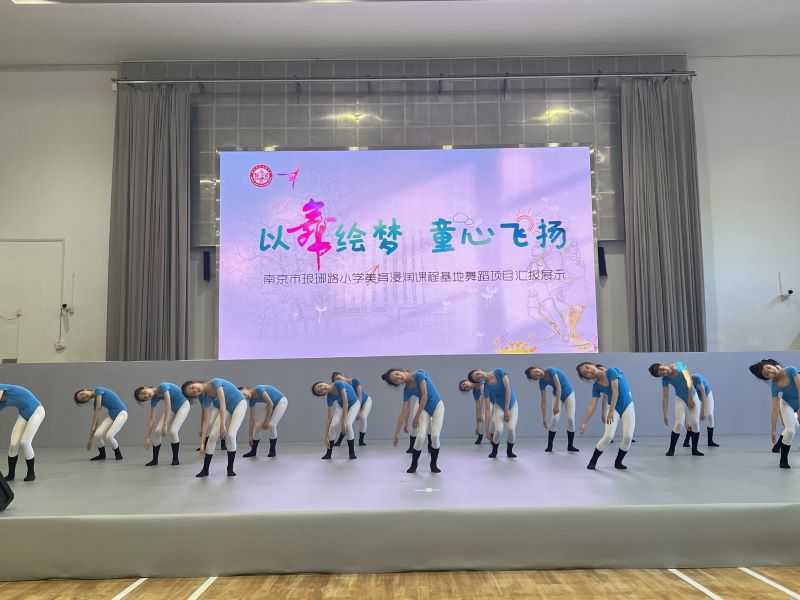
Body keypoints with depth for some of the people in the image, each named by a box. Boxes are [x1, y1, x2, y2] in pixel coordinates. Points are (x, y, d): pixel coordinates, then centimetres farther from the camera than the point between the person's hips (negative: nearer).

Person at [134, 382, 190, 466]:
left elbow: (168, 406, -34)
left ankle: (175, 459, -5)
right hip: (172, 408, 6)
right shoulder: (154, 399, -12)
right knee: (157, 431, -9)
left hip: (183, 405, -6)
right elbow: (152, 418, -8)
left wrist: (165, 425, -38)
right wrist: (147, 437, -11)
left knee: (173, 431, -22)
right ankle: (155, 460, 6)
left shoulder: (163, 386, -30)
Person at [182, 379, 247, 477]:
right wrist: (202, 443, -12)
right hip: (226, 408, 5)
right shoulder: (205, 399, -10)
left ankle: (230, 468, -3)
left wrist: (222, 425, -37)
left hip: (239, 403, -5)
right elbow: (206, 421, -8)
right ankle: (205, 469, 6)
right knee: (212, 436, -8)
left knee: (230, 435, -20)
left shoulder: (215, 382, -28)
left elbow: (222, 402, -34)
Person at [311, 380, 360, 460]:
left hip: (354, 404, -3)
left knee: (348, 424, -28)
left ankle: (352, 453, -9)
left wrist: (343, 422, -38)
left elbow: (346, 402, -37)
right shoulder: (330, 397, -21)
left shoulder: (338, 384, -36)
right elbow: (329, 417, -17)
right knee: (333, 425, -20)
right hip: (341, 406, 3)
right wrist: (326, 436, -19)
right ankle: (328, 453, 0)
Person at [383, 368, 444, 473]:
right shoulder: (407, 391, -10)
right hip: (424, 409, 3)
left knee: (435, 436, -18)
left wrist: (416, 416, -15)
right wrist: (397, 434, -8)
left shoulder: (419, 374, -23)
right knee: (420, 436, -17)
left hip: (437, 405, -3)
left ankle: (434, 464, 4)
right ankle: (414, 464, 4)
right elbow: (404, 413, -8)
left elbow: (425, 396, -23)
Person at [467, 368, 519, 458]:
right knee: (498, 430, -23)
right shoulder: (486, 388, -15)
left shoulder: (499, 372, -18)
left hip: (512, 405, 0)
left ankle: (509, 451, 5)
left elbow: (508, 389, -19)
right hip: (499, 407, 0)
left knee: (511, 429, -23)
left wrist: (506, 409, -19)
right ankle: (494, 451, 8)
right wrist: (487, 429, -17)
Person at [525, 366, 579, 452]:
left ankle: (570, 446, 2)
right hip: (557, 395, 3)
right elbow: (544, 401, -10)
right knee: (555, 419, -14)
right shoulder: (542, 382, -14)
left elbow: (559, 387, -31)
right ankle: (549, 446, -1)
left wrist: (556, 405, -34)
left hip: (569, 393, -3)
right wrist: (544, 418, -12)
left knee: (571, 419, -13)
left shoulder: (551, 370, -28)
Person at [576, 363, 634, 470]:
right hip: (613, 408, 2)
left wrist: (611, 412, -24)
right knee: (608, 436, -16)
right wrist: (583, 424, -14)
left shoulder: (611, 371, -16)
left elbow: (615, 391, -21)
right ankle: (593, 461, 1)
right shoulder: (596, 387, -5)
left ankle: (618, 462, 7)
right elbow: (592, 406, -8)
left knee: (628, 437, -15)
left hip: (628, 406, -2)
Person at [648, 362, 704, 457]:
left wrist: (690, 398, -25)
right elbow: (665, 397, -16)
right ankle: (671, 449, -1)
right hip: (680, 398, 0)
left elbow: (689, 380, -24)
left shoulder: (679, 365, -21)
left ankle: (694, 450, 6)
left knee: (695, 423, -6)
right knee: (679, 423, -13)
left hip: (692, 395, 0)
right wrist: (665, 414, -19)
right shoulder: (665, 379, -16)